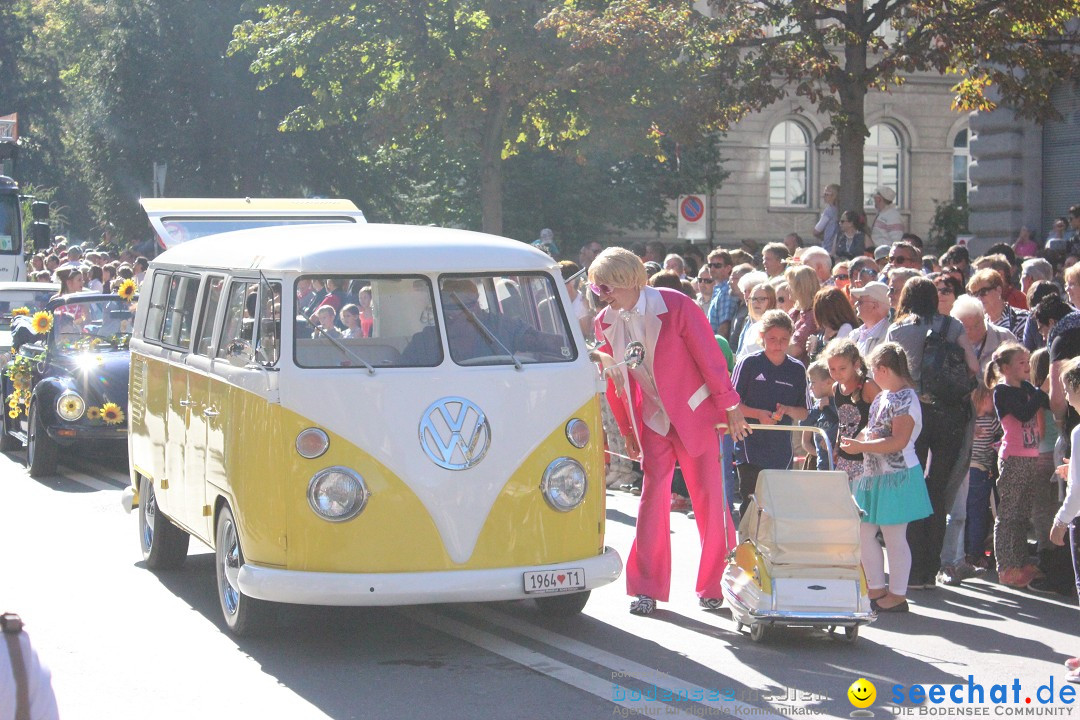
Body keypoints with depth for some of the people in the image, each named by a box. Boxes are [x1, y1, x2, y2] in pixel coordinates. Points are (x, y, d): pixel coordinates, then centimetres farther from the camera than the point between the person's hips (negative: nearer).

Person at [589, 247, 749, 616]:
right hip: (652, 422, 3)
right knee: (652, 499, -2)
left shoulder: (676, 306, -17)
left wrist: (731, 408, -9)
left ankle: (714, 585, 14)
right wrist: (628, 431, 11)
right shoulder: (606, 323, -4)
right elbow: (614, 382, 7)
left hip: (695, 415, -3)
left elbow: (710, 357, -11)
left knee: (709, 499, 1)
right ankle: (647, 588, 5)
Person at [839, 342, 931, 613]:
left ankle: (897, 595, 9)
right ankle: (876, 588, 22)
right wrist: (855, 441, -3)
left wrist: (861, 446, -21)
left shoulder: (905, 398, -17)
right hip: (874, 475, 9)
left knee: (893, 537, -1)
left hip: (896, 476, -9)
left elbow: (899, 441, -24)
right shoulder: (883, 396, 11)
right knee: (864, 532, 11)